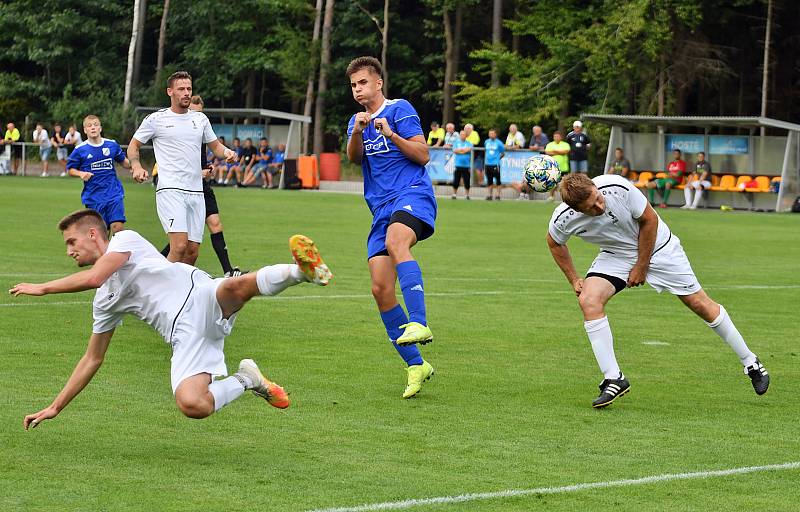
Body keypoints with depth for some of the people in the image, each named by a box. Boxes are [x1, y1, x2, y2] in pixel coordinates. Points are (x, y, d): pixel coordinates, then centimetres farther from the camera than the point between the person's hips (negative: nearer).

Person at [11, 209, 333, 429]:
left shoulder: (126, 239, 10)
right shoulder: (104, 302, 29)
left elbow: (93, 278, -8)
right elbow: (92, 360, 35)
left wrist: (42, 288, 6)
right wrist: (55, 408, 33)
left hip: (202, 299, -6)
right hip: (184, 335, 6)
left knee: (235, 286, -43)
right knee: (190, 405, -25)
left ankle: (302, 270, -35)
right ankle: (246, 381, 0)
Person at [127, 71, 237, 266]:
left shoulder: (200, 119, 14)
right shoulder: (156, 119, 2)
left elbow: (215, 145, 25)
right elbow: (133, 145, 9)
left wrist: (227, 152, 2)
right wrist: (137, 166, -10)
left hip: (196, 192, 5)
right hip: (170, 190, -5)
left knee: (192, 251, 2)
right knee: (180, 245, -22)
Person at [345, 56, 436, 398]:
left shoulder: (400, 110, 3)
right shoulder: (357, 121, 21)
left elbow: (422, 155, -4)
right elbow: (354, 158, 1)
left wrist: (390, 134, -15)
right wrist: (357, 132, -17)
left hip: (412, 195, -6)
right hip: (381, 208, 6)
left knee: (395, 241, -39)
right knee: (380, 289, -5)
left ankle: (418, 324, -52)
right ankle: (416, 365, 5)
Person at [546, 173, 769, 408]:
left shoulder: (618, 188, -35)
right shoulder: (563, 219, -25)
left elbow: (649, 220, -17)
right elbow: (555, 243, 1)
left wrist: (641, 267, -12)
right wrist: (573, 280, -1)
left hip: (656, 246, -2)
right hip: (615, 255, 2)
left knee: (699, 303, 1)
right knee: (588, 301, -22)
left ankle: (750, 362, 19)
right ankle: (614, 380, -13)